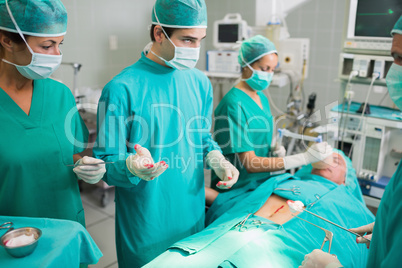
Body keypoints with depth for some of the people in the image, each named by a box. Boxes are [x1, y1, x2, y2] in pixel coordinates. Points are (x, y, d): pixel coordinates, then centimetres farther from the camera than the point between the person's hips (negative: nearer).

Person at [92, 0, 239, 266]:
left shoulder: (200, 82, 2)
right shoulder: (122, 89, -17)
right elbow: (107, 164, -13)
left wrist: (217, 160, -6)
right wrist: (132, 167, -34)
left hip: (192, 214, 6)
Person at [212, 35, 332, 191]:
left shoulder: (262, 98, 7)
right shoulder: (234, 104, -18)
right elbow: (250, 164, -20)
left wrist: (274, 150, -3)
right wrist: (306, 158, -22)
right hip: (237, 191, -7)